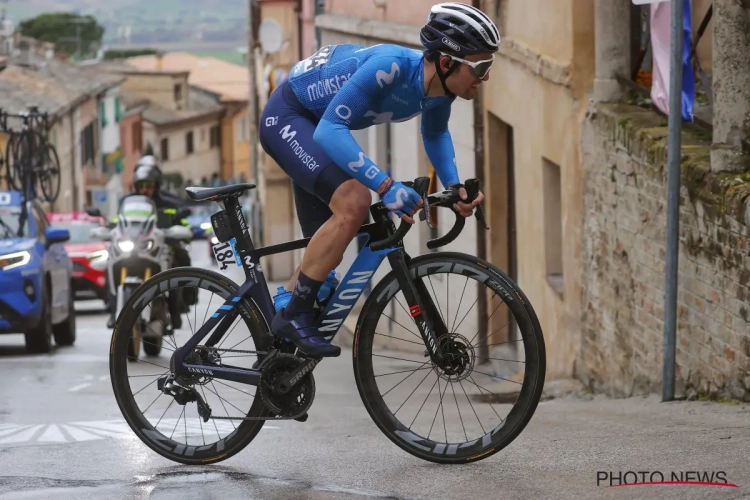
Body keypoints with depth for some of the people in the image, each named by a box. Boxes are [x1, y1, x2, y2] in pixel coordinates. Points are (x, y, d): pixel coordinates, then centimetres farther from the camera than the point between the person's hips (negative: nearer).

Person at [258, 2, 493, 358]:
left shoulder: (440, 87, -12)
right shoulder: (391, 66, -36)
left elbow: (435, 134, 12)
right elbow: (330, 130, -40)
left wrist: (454, 187, -4)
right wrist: (386, 187, -47)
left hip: (315, 127, 9)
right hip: (287, 117, -9)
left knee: (326, 255, 9)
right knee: (354, 202, -29)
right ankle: (295, 315, -18)